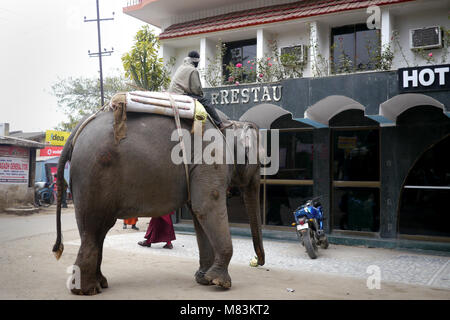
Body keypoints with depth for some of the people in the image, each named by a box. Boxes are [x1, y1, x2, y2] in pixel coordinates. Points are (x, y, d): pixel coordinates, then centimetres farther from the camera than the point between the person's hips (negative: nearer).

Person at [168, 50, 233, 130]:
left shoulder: (181, 67, 19)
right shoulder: (193, 70, -10)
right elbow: (196, 88, -14)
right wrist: (201, 94, 8)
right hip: (182, 94, -10)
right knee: (206, 102, -11)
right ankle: (220, 124, -14)